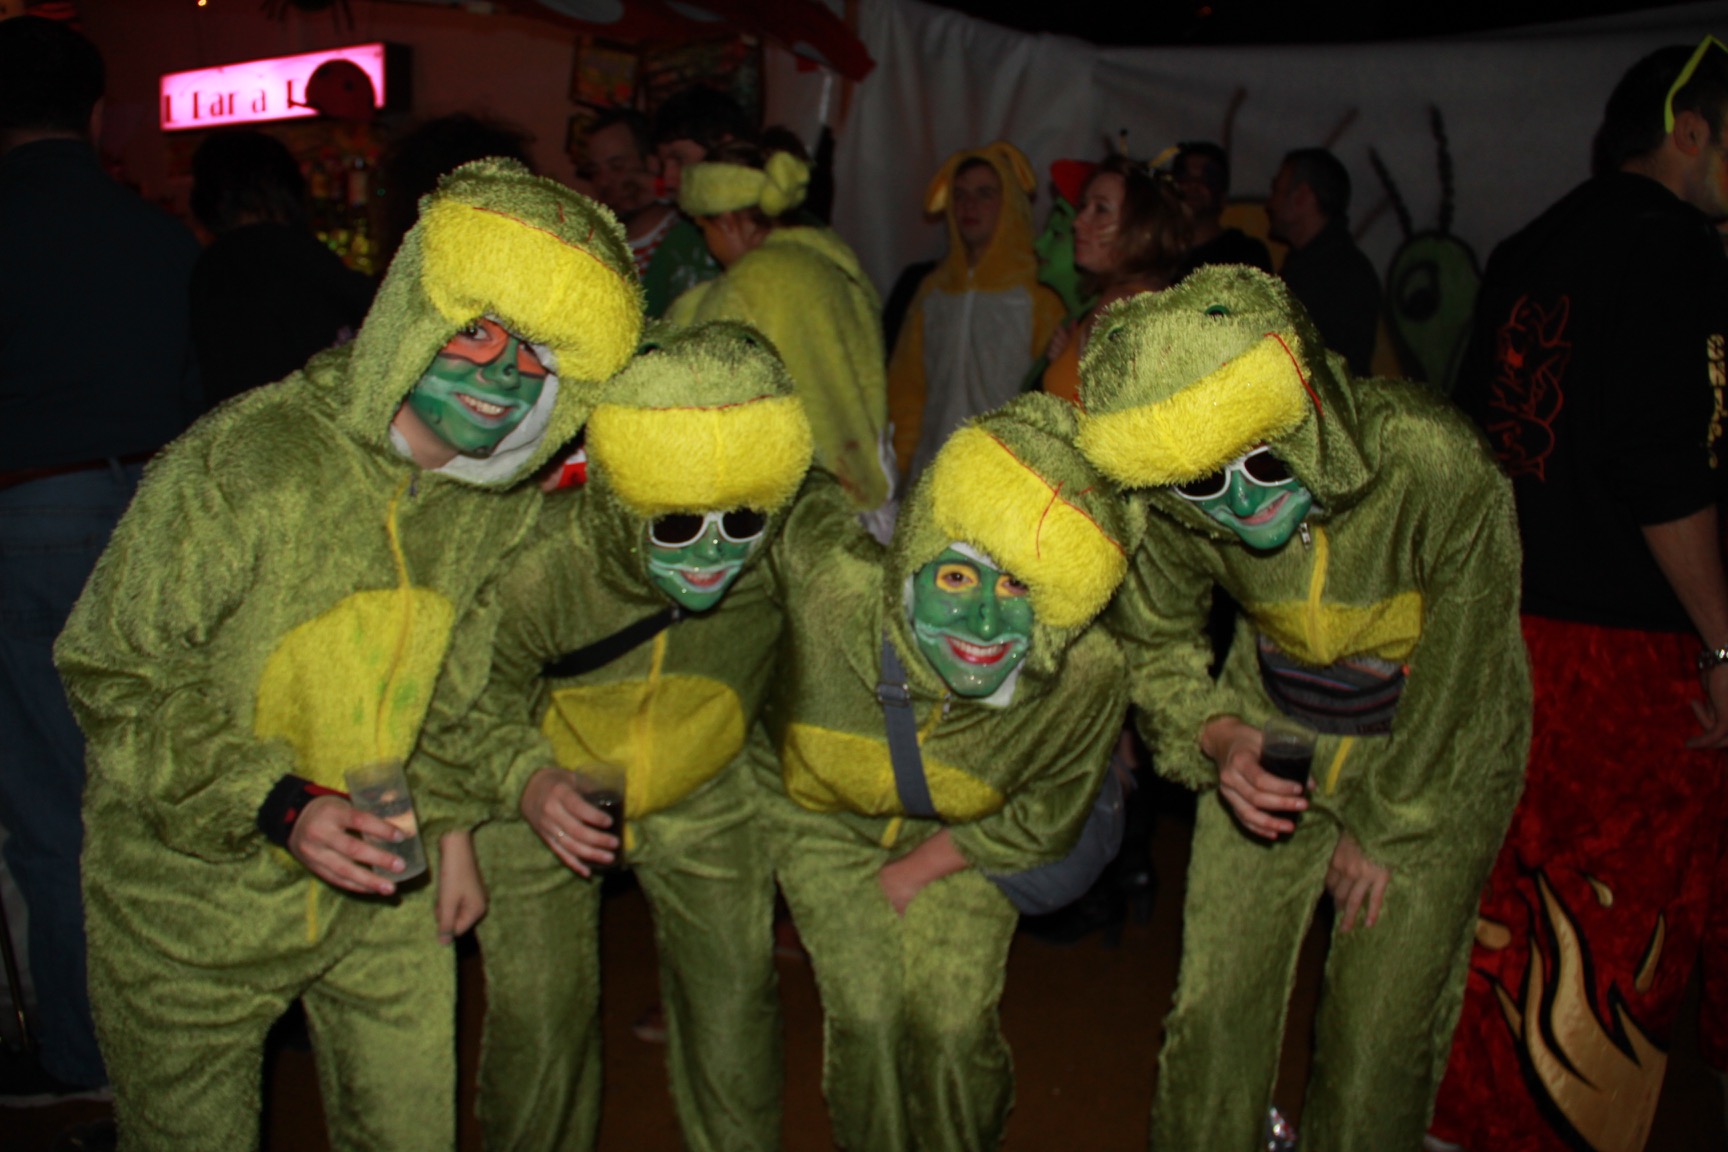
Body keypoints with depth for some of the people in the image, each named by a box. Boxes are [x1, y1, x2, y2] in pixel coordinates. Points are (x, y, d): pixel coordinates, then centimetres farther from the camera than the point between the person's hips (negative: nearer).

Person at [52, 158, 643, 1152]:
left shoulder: (509, 495, -6)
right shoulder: (242, 463, -25)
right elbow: (116, 671, -18)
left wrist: (451, 817, 5)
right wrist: (275, 804, -27)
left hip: (381, 881, 5)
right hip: (194, 890, -4)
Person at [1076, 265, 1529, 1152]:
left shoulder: (1435, 464, -32)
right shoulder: (1173, 504, -21)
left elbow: (1464, 670, -17)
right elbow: (1156, 644, 0)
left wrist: (1382, 825, -6)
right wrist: (1220, 742, -19)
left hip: (1434, 761, -2)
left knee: (1377, 1042, -1)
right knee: (1214, 1008, 1)